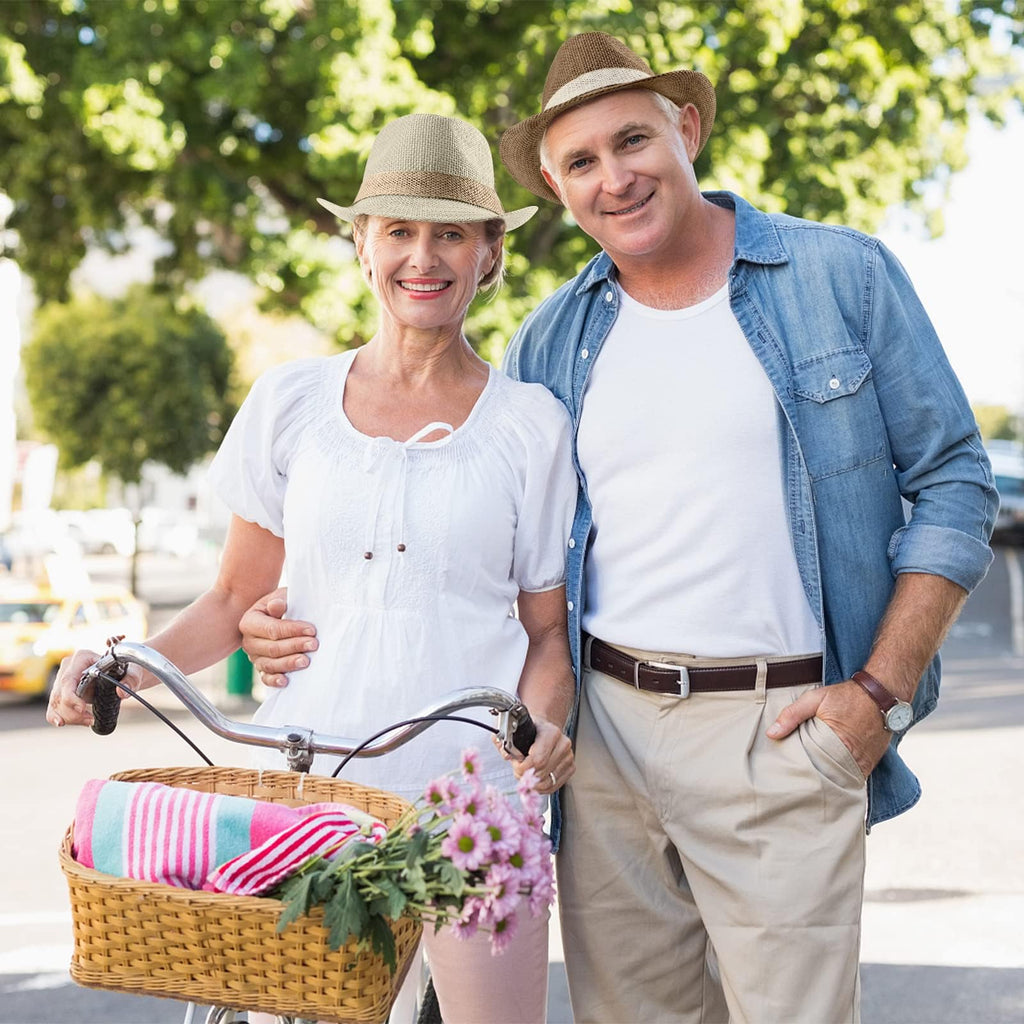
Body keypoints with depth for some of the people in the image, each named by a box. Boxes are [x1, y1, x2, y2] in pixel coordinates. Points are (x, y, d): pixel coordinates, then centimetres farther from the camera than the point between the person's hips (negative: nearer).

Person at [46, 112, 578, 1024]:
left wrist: (543, 725, -13)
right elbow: (237, 599, 12)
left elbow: (548, 628, 7)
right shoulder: (291, 404, 7)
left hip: (473, 790, -1)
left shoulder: (530, 423, 4)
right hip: (306, 779, 1)